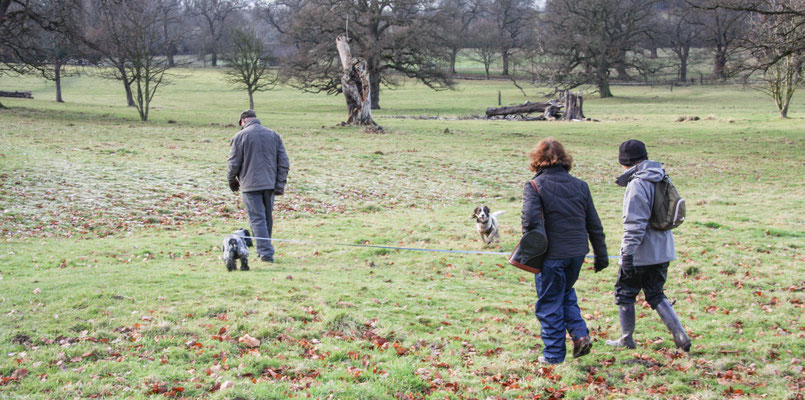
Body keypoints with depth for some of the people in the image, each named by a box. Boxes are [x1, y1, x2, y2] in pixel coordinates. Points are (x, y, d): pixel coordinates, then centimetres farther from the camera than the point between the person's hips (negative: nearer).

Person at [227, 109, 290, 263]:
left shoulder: (240, 136, -4)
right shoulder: (273, 135, 10)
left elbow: (233, 163, -4)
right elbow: (284, 162, 6)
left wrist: (232, 180, 14)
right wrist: (280, 185, 6)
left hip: (250, 185, -5)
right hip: (269, 184, 5)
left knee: (257, 219, -4)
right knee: (267, 218, 16)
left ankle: (266, 253, -11)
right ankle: (264, 249, 26)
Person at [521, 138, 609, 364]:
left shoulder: (534, 186, -9)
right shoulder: (580, 185, 6)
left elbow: (530, 219, -24)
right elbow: (594, 224, 9)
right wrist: (601, 255, 17)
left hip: (551, 255, -5)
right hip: (577, 252, 5)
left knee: (549, 304, 8)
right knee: (566, 294, 27)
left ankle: (554, 354, 15)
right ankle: (580, 335, 11)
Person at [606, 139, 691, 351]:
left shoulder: (637, 185, -18)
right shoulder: (662, 180, 8)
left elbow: (635, 223, -22)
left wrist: (627, 253, -22)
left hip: (641, 253, -8)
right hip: (662, 250, 8)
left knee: (624, 293, 11)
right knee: (655, 295, 18)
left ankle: (626, 339, 21)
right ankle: (680, 336, 7)